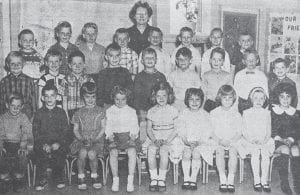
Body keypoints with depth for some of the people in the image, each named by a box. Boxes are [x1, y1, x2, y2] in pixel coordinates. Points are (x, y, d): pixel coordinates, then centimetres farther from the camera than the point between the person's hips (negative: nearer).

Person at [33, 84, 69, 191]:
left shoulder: (61, 112, 11)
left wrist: (58, 143, -12)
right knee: (41, 154, -31)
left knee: (60, 152, -30)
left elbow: (65, 131, 6)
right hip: (42, 143, 0)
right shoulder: (39, 113, 11)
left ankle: (59, 178, -6)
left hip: (58, 143, 0)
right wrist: (43, 144, -12)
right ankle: (41, 180, -10)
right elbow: (35, 132, 5)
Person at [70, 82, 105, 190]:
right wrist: (82, 139, -8)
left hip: (97, 140, -1)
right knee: (82, 152, -32)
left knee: (92, 153, -33)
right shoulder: (79, 113, 13)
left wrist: (96, 139, -11)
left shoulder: (100, 111, 9)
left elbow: (103, 128, 4)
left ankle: (94, 176, -7)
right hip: (82, 140, 1)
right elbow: (75, 129, 10)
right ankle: (81, 177, -12)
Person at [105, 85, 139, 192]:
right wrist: (110, 135, -4)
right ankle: (115, 180, -19)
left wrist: (133, 135, -7)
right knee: (113, 153, -30)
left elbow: (134, 126, 10)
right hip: (115, 136, 1)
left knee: (132, 152, -31)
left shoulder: (131, 111, 13)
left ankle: (130, 180, -26)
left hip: (128, 135, 0)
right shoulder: (109, 111, 15)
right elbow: (108, 126, 13)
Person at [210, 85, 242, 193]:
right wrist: (220, 141, -15)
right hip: (217, 141, 0)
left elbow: (239, 133, 4)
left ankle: (231, 179, -28)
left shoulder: (236, 114, 8)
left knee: (233, 151, -31)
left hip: (233, 141, 0)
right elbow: (211, 132, 3)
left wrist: (230, 141, -14)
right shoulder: (214, 113, 7)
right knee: (219, 151, -31)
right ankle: (222, 179, -28)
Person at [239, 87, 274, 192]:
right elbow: (244, 130, 3)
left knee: (265, 153, -29)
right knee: (255, 152, -31)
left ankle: (264, 180, -21)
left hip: (264, 141, 1)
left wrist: (264, 140, -9)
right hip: (250, 141, -1)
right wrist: (252, 140, -12)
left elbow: (268, 131, 8)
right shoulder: (246, 113, 7)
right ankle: (256, 180, -23)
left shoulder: (267, 113, 12)